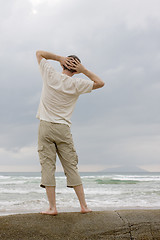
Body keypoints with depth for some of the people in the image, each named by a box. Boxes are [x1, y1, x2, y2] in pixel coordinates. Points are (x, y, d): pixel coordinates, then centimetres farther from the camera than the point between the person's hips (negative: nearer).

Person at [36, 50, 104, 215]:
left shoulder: (51, 75, 0)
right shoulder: (76, 84, -1)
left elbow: (39, 53, 14)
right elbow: (100, 83, 12)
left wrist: (60, 58, 7)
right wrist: (83, 70, 6)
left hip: (45, 127, 0)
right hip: (63, 129, 0)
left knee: (47, 166, 0)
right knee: (71, 167, 6)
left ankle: (52, 207, -1)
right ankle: (83, 205, 9)